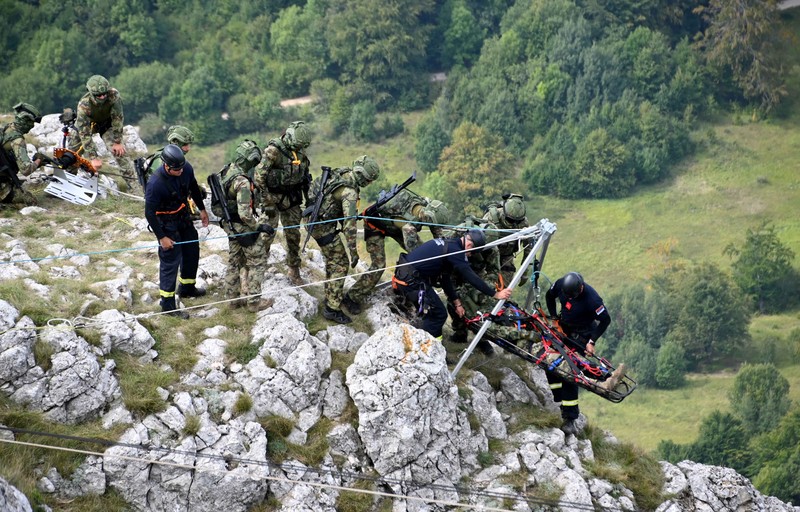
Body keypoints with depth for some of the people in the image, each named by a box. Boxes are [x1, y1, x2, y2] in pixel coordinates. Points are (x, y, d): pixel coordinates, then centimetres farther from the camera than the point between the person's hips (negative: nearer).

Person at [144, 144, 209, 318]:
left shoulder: (186, 170, -16)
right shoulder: (156, 183, -34)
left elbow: (194, 188, 8)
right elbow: (149, 212, -25)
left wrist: (202, 209, 16)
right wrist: (162, 237, -20)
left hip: (184, 217, 7)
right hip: (166, 223, -7)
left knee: (192, 251, 21)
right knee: (170, 261, -3)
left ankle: (187, 288, 45)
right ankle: (168, 304, 9)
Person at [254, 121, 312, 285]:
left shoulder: (300, 152, 3)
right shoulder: (274, 150, -18)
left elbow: (305, 176, 16)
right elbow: (259, 176, -19)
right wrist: (267, 202, -19)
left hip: (292, 199, 6)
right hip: (273, 197, -6)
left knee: (293, 234, 10)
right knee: (267, 233, -7)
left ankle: (294, 270, 22)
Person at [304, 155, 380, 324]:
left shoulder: (341, 172, 0)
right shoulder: (350, 191, -27)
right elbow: (349, 223, -28)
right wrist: (353, 251, -24)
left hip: (311, 219, 9)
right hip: (322, 226, -9)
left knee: (333, 258, 25)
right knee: (340, 264, -4)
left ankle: (330, 294, 38)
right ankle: (332, 308, -4)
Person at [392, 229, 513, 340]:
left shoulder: (446, 244, 16)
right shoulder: (454, 250, -14)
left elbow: (444, 278, 21)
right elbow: (471, 277, -16)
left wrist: (456, 302, 22)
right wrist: (495, 294, -11)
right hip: (412, 280, -10)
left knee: (430, 311, 23)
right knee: (439, 314, -1)